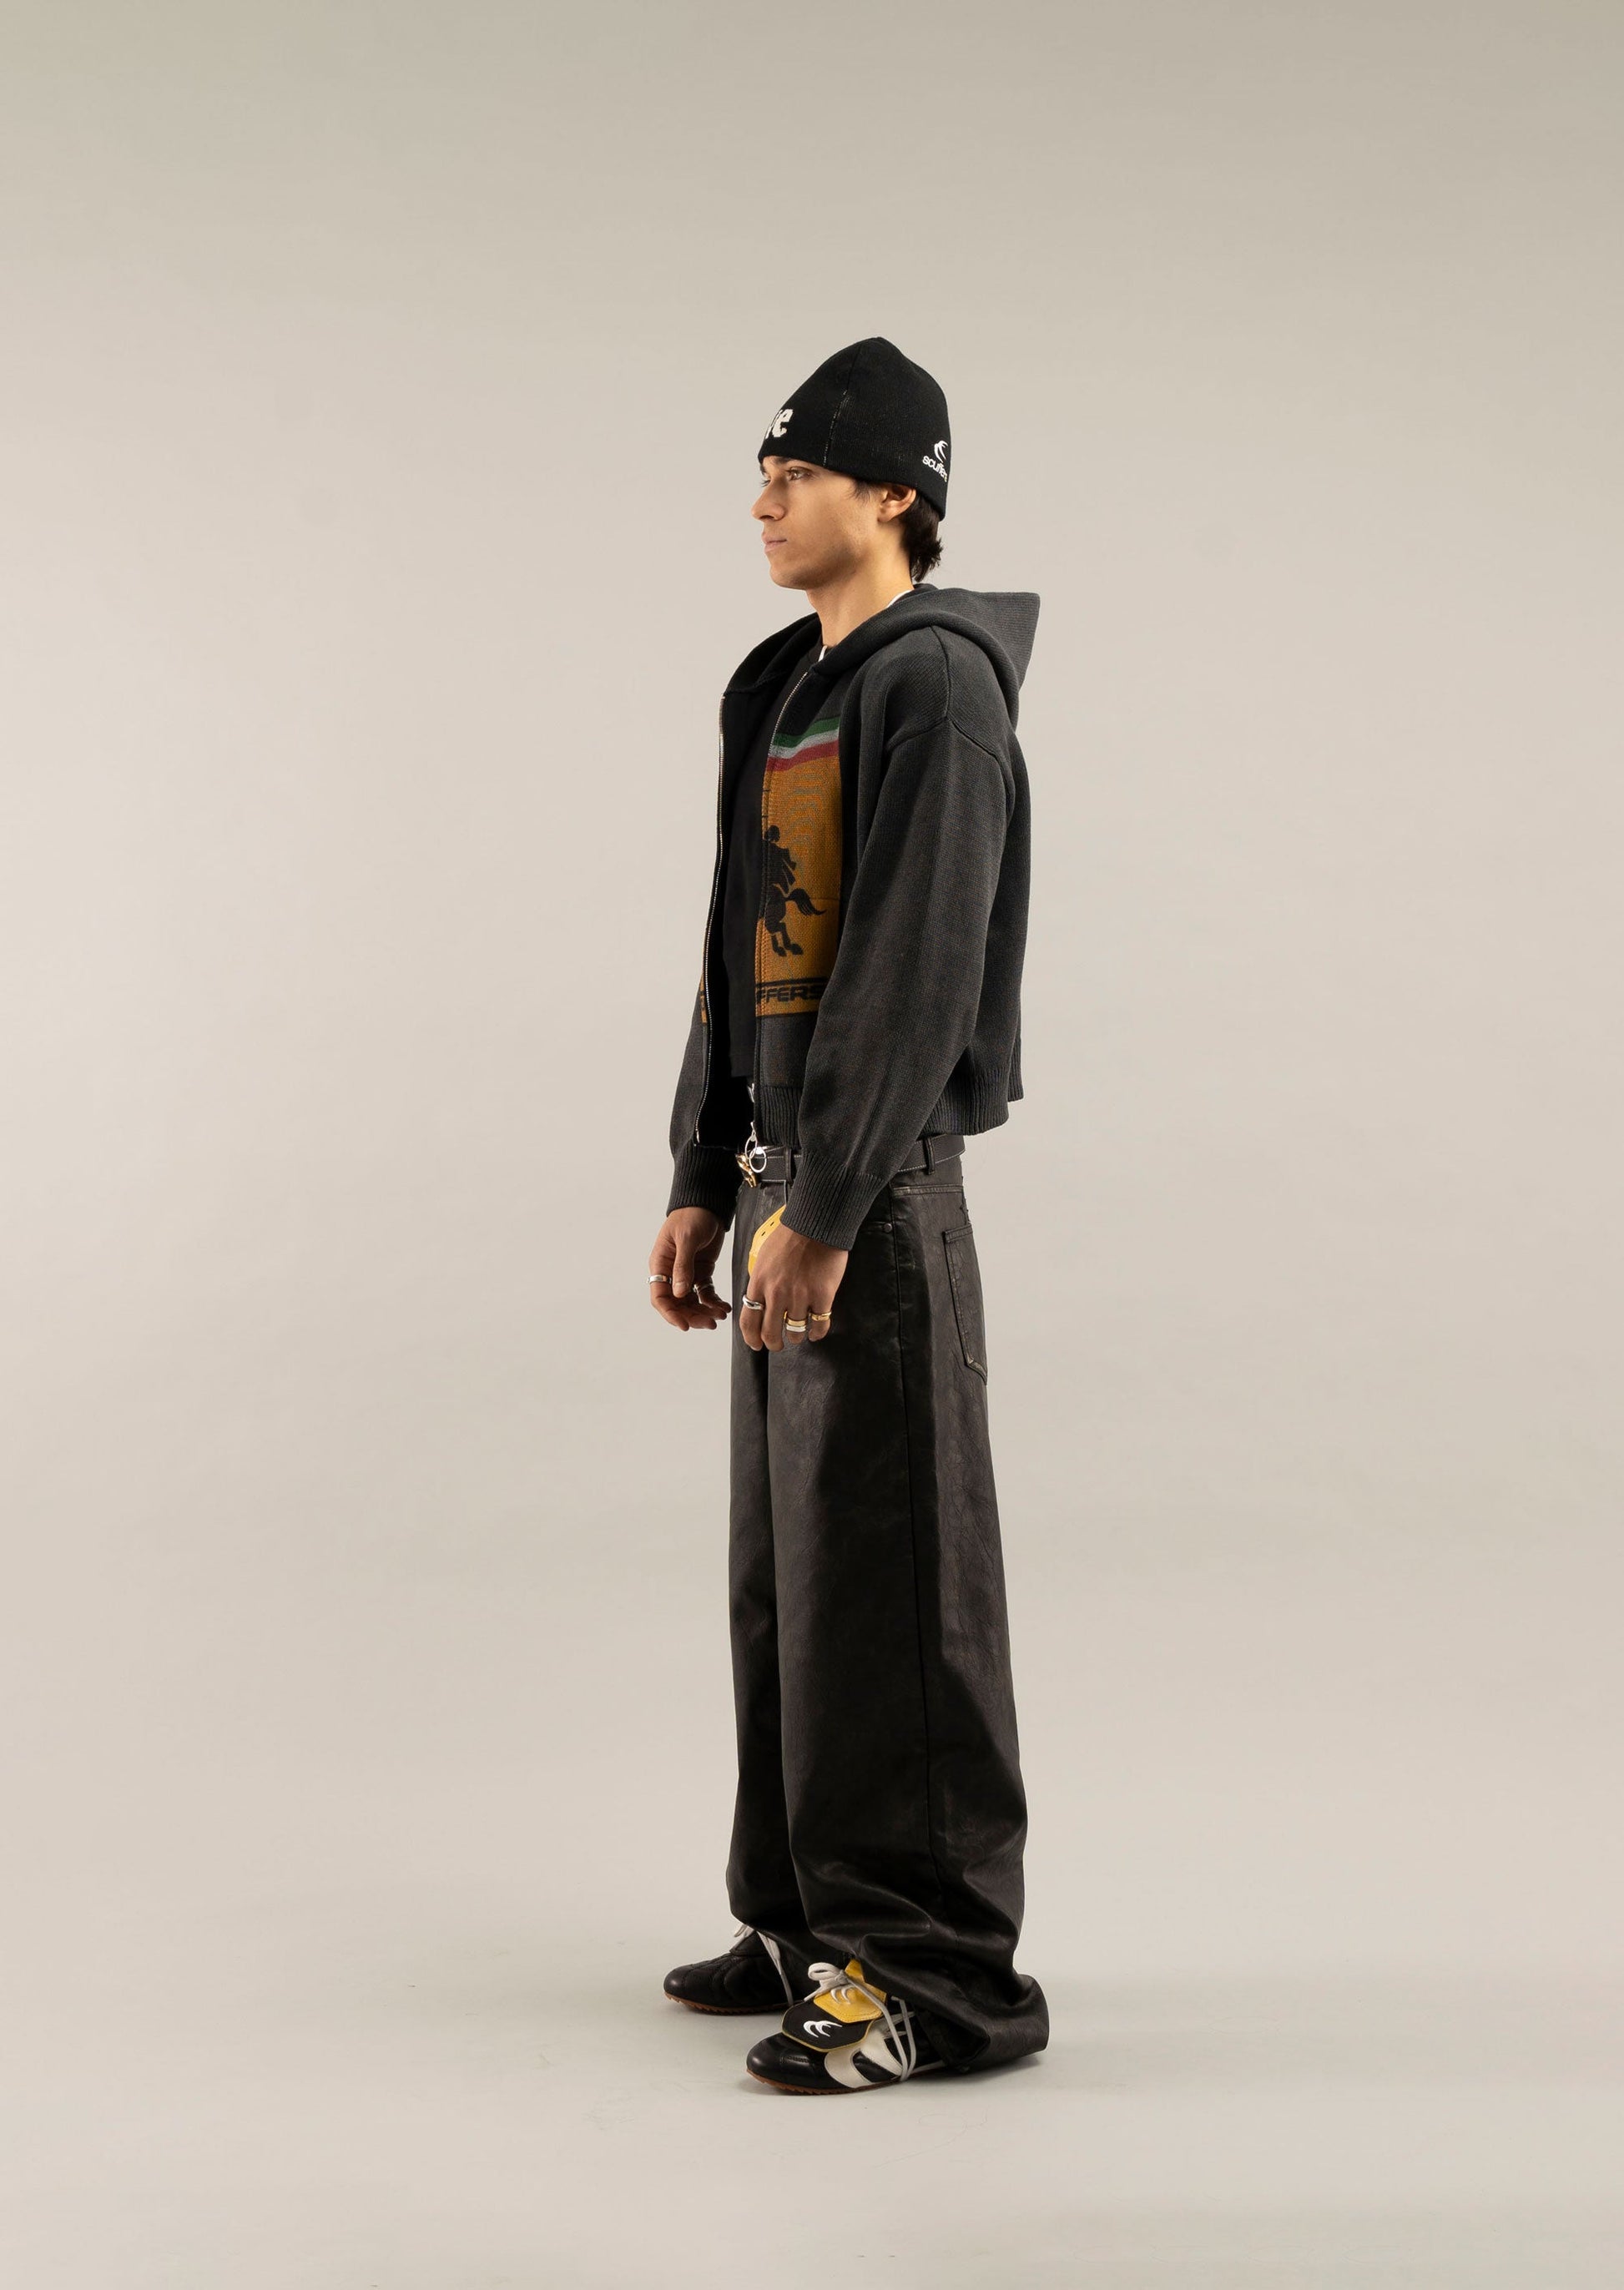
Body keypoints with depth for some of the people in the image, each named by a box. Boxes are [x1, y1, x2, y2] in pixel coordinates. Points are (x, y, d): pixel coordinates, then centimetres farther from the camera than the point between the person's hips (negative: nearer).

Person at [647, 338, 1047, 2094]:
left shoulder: (935, 683, -11)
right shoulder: (781, 691, 18)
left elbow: (916, 966, -19)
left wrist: (822, 1205, -22)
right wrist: (704, 1182, 16)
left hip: (878, 1186, -9)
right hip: (788, 1178, 9)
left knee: (886, 1577, -6)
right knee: (782, 1569, 13)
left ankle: (936, 1973, 2)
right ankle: (810, 1918, 25)